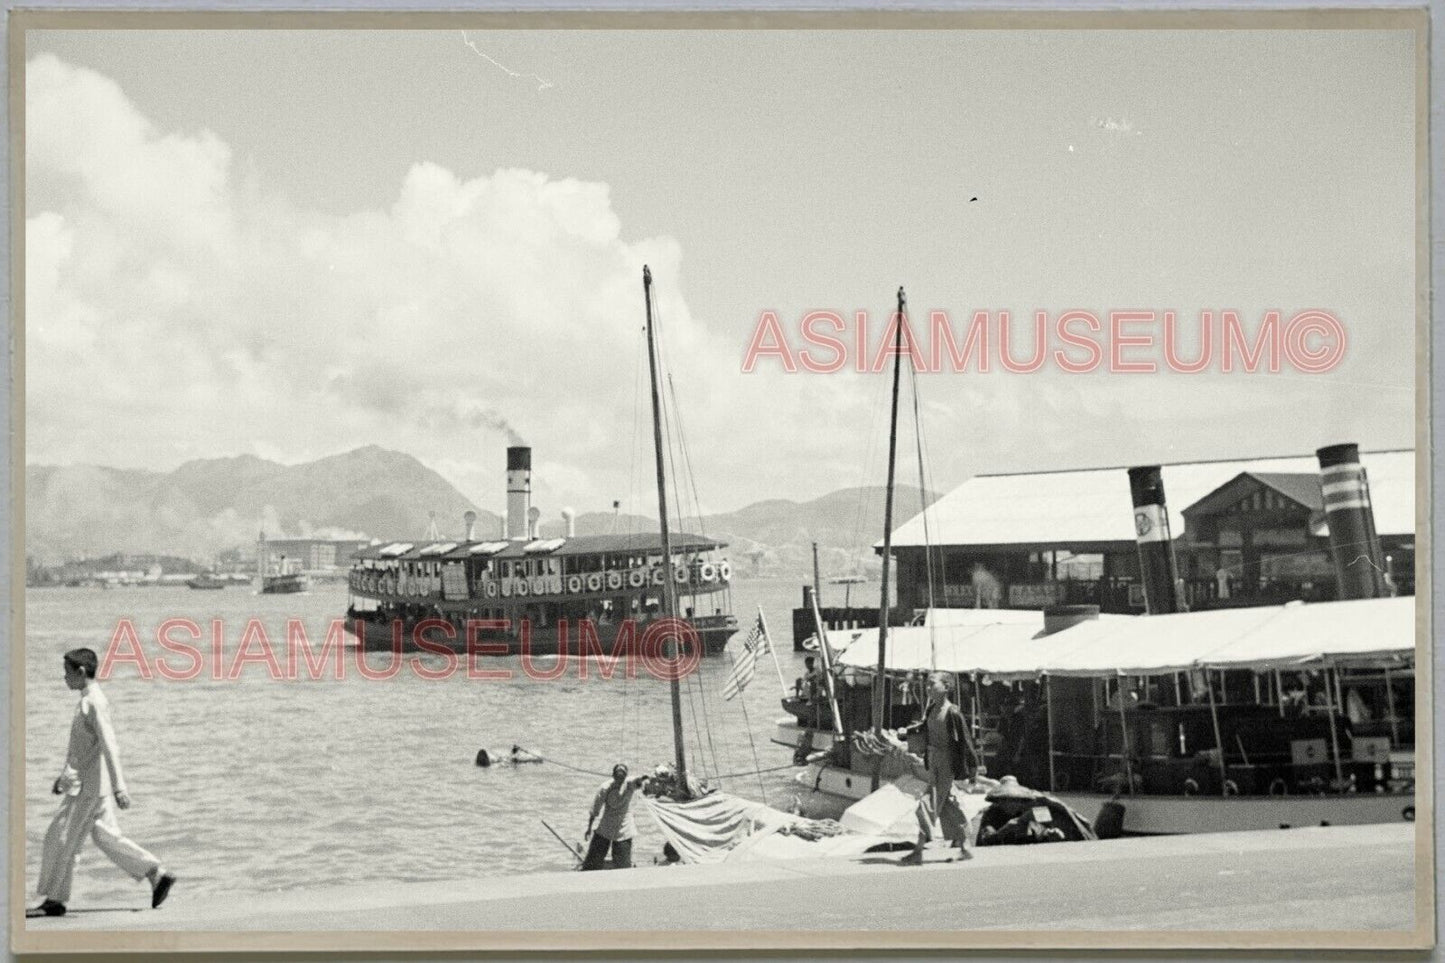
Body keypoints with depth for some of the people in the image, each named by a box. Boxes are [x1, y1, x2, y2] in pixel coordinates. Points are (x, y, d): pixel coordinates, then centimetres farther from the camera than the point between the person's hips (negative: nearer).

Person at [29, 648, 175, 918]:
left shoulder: (93, 703, -18)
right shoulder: (88, 701, 12)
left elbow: (109, 746, -24)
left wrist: (119, 787, -28)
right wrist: (63, 776, 28)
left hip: (89, 785, -10)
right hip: (86, 783, 10)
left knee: (61, 839, -3)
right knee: (106, 836, 13)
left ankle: (53, 901, 4)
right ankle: (158, 876, 13)